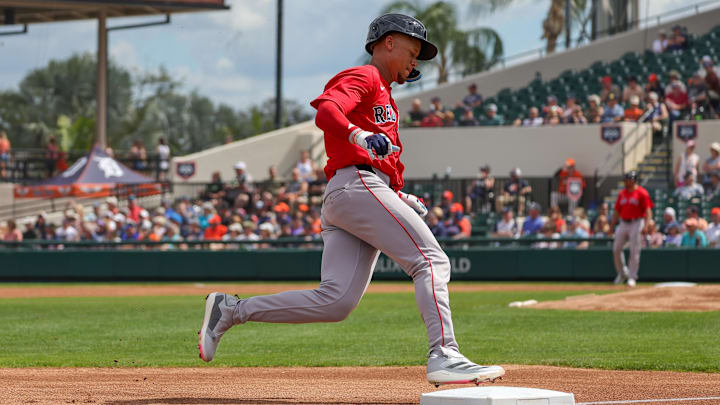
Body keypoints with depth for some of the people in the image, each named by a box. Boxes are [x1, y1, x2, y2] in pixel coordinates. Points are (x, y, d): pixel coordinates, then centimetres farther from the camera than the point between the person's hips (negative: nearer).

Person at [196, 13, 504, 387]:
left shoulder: (383, 94, 35)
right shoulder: (363, 77, 4)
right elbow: (326, 112, -17)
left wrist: (403, 201, 22)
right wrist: (361, 136, -35)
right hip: (358, 186, -9)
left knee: (335, 302, -5)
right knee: (431, 261, -14)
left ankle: (230, 309, -2)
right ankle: (444, 357, -24)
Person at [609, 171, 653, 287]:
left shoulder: (642, 193, -6)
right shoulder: (622, 193, 12)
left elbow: (648, 210, -12)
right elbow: (617, 211, 17)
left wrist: (646, 225, -23)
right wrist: (612, 225, 11)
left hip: (636, 224, -6)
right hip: (623, 224, 6)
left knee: (634, 251, -5)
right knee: (616, 249, 4)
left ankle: (632, 277, 2)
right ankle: (622, 273, 22)